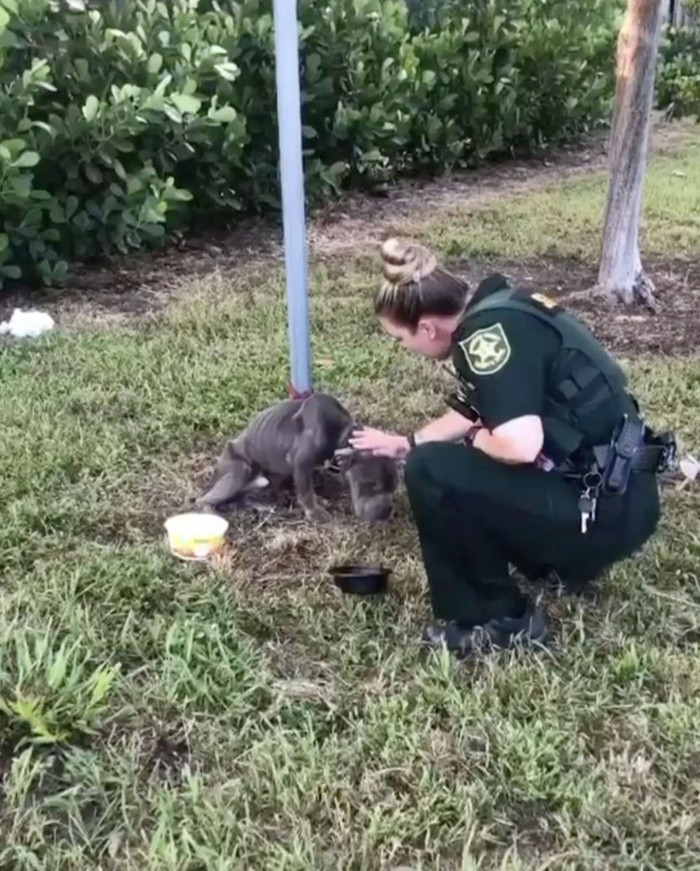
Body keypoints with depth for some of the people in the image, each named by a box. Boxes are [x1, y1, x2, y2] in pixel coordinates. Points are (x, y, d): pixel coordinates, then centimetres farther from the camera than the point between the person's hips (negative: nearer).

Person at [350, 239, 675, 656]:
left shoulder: (489, 331, -21)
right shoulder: (495, 312, 9)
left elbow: (520, 444, -32)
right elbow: (473, 413, 24)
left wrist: (474, 440, -10)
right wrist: (405, 443, 34)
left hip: (607, 510, -10)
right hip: (616, 490, 10)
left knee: (430, 470, -15)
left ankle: (500, 621, -1)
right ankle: (554, 556, 20)